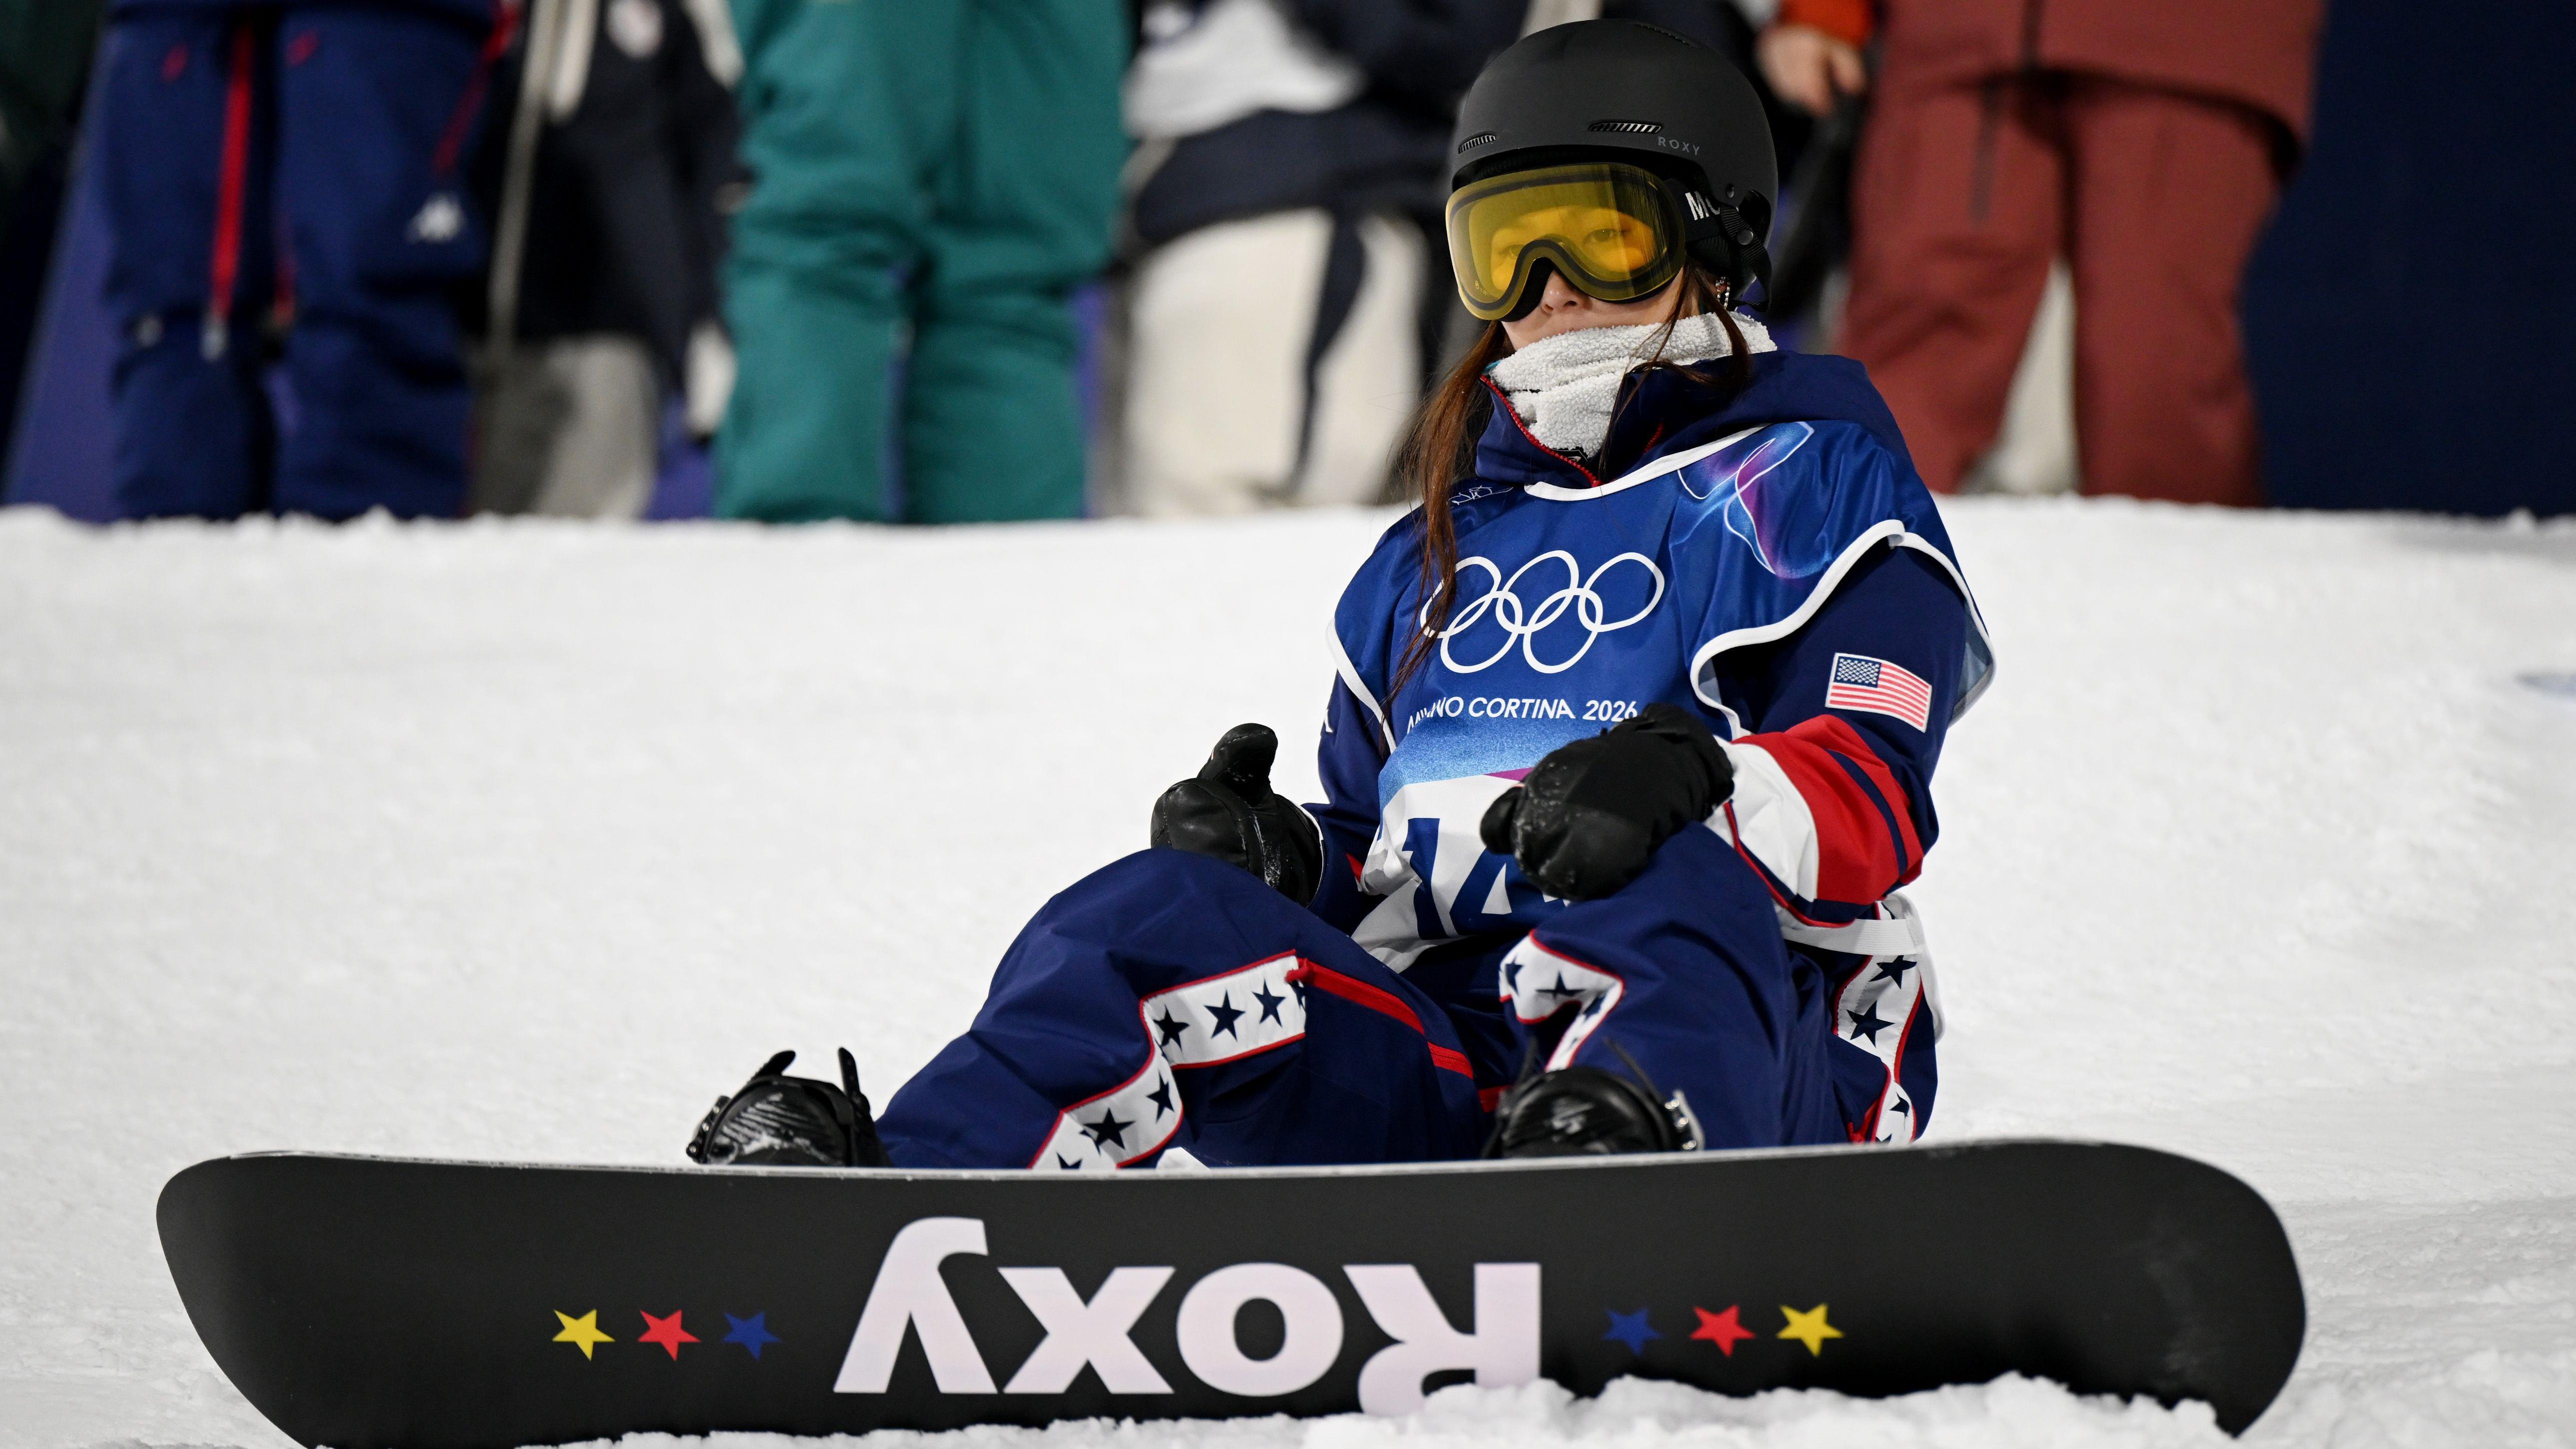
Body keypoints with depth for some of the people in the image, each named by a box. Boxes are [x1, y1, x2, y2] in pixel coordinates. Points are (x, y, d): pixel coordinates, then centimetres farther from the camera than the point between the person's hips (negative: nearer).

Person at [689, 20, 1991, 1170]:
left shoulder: (1809, 485, 12)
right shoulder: (1435, 555, 32)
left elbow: (1870, 804, -5)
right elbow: (1373, 868, 31)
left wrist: (1694, 780, -28)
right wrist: (1276, 865, 5)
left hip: (1736, 1044, -5)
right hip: (1433, 1070, 5)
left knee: (1665, 882, -38)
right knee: (1153, 920, -19)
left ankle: (1621, 1162, -70)